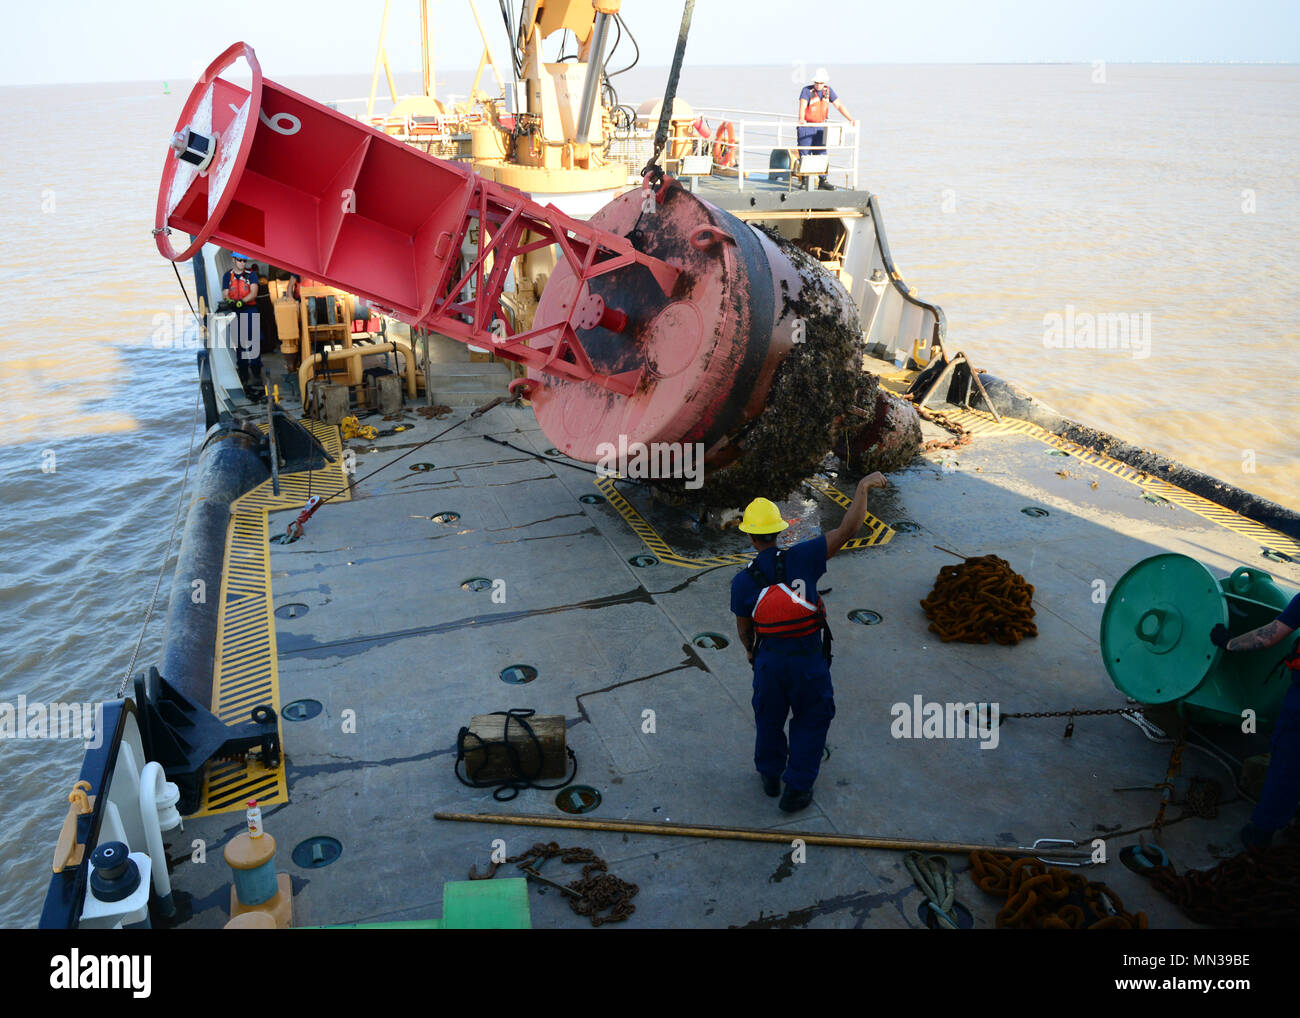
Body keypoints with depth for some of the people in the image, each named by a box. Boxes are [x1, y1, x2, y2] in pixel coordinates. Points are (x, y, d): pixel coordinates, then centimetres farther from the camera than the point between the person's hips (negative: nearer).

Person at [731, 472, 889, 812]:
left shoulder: (742, 581, -13)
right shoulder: (801, 558, -19)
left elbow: (743, 628, 1)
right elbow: (847, 529, -22)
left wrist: (750, 650, 23)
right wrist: (863, 487, -12)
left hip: (769, 659, 2)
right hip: (809, 659, -1)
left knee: (769, 718, 25)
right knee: (811, 721, 18)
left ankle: (770, 776, 44)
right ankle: (796, 790, 25)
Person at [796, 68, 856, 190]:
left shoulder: (828, 90, 4)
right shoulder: (807, 90, -10)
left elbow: (839, 105, 2)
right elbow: (802, 106, -24)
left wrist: (850, 119, -9)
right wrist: (801, 119, -44)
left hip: (820, 127, 4)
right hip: (806, 127, -4)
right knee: (805, 155, -3)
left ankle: (822, 181, 4)